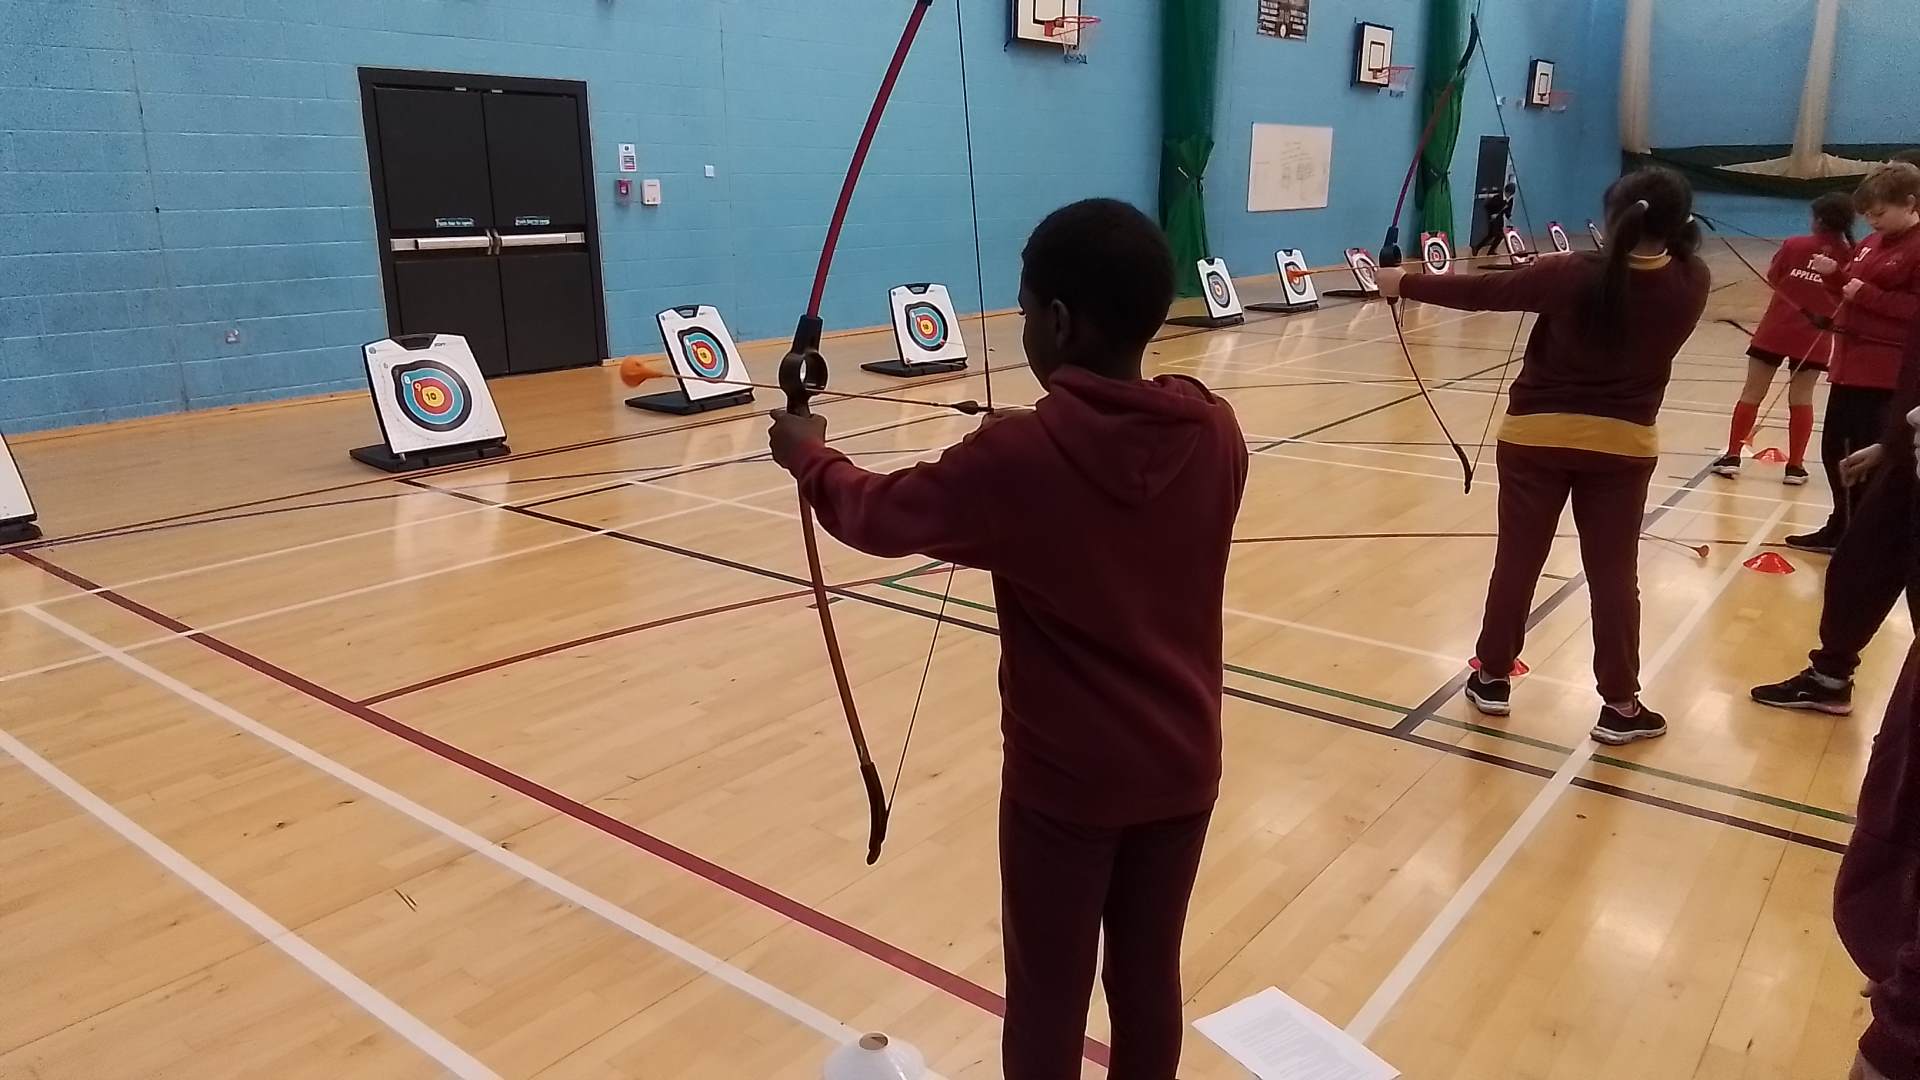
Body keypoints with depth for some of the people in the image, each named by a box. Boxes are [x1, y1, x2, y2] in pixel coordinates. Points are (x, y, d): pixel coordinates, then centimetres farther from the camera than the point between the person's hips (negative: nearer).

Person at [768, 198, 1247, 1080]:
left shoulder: (1018, 459, -21)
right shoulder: (1216, 435, -7)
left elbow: (879, 515, -6)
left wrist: (809, 457, 12)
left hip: (1066, 776, -4)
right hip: (1182, 763, 5)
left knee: (1047, 994, 14)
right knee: (1148, 975, 20)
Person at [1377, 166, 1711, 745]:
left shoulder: (1571, 276, -16)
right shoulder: (1691, 283, -8)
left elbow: (1481, 292, -10)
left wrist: (1406, 284, 1)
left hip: (1537, 436, -1)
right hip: (1623, 443, 2)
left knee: (1516, 561, 11)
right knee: (1614, 574, 9)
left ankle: (1492, 678, 24)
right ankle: (1621, 705, 16)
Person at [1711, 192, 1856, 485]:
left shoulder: (1794, 245, -6)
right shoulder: (1851, 257, -5)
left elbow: (1772, 279, 7)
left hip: (1775, 329, 0)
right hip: (1814, 338, 0)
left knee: (1752, 393, 7)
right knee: (1801, 398, 8)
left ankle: (1732, 457, 8)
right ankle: (1795, 466, 10)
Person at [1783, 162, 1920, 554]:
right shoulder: (1873, 242, 14)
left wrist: (1866, 294, -21)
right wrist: (1836, 273, 5)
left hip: (1884, 371, -9)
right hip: (1851, 360, 9)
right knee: (1834, 448, 16)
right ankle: (1840, 528, 29)